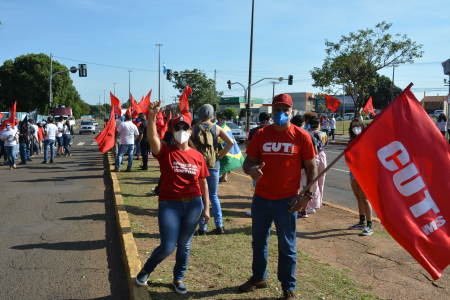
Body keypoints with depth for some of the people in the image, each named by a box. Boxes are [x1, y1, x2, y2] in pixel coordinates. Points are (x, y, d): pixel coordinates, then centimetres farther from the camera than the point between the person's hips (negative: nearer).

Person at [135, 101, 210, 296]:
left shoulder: (197, 156, 3)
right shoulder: (165, 152, -4)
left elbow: (203, 183, 8)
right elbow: (152, 138, -25)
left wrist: (206, 208, 6)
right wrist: (152, 115, -36)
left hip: (194, 205, 3)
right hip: (169, 205, -3)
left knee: (184, 245, 14)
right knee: (167, 247, -4)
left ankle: (178, 278, 36)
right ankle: (146, 270, 27)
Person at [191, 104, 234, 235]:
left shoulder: (194, 128, -3)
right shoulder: (217, 128, -1)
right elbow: (231, 142, -9)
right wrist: (220, 156, -3)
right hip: (213, 166, 1)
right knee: (214, 196, 15)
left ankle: (202, 228, 10)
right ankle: (219, 226, 15)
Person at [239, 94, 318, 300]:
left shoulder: (301, 136, -5)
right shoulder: (261, 134, 2)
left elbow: (312, 167, -1)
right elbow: (248, 161, 3)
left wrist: (307, 195, -9)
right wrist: (251, 170, -21)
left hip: (287, 201, -3)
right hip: (261, 198, 3)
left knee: (287, 246, 8)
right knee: (259, 241, 18)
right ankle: (259, 277, 39)